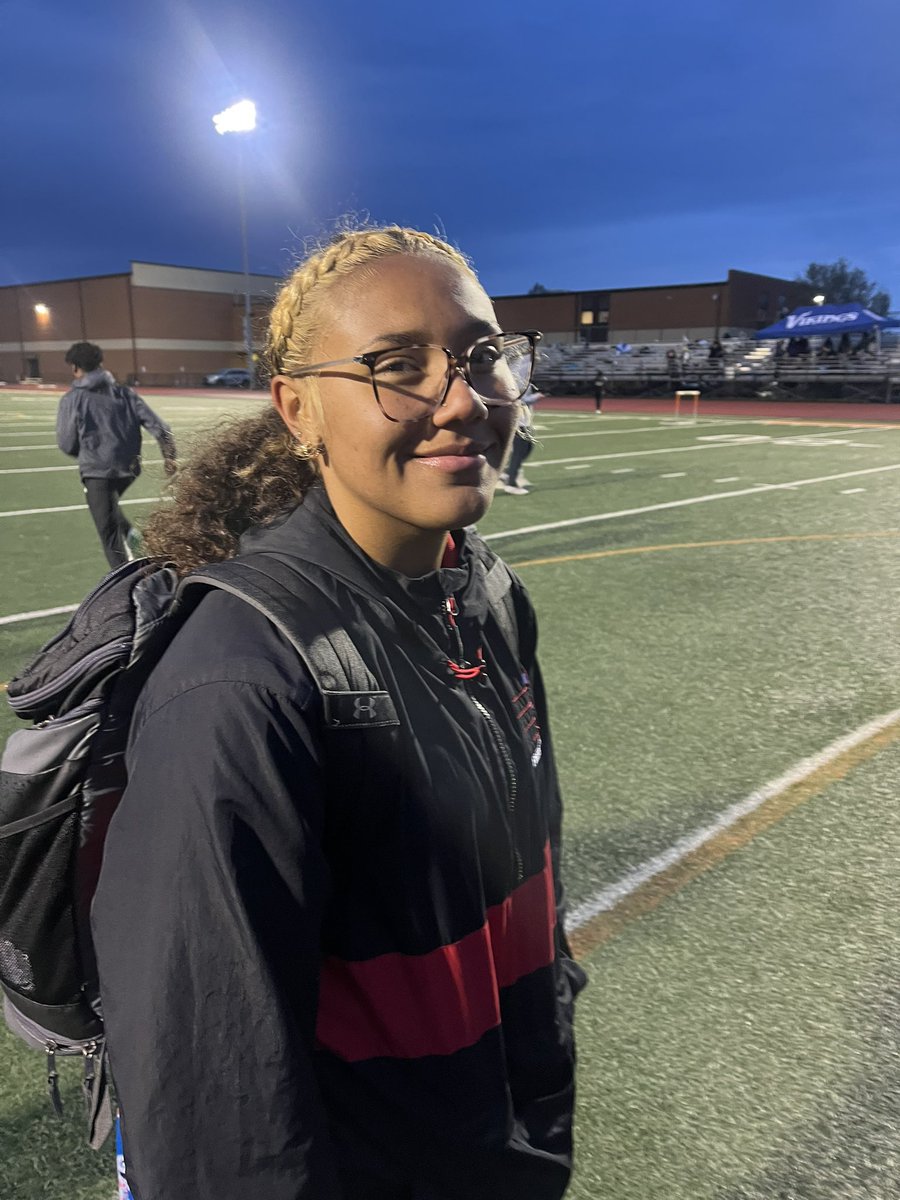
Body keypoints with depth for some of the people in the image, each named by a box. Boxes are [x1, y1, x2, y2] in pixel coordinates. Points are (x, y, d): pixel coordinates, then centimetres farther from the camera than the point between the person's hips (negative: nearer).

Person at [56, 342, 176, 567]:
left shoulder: (72, 399, -3)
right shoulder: (124, 393, 7)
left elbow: (67, 444, -1)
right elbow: (159, 427, 1)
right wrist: (169, 457, 9)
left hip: (96, 471, -4)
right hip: (129, 468, 5)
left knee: (109, 532, 2)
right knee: (109, 505, 31)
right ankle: (128, 532, 8)